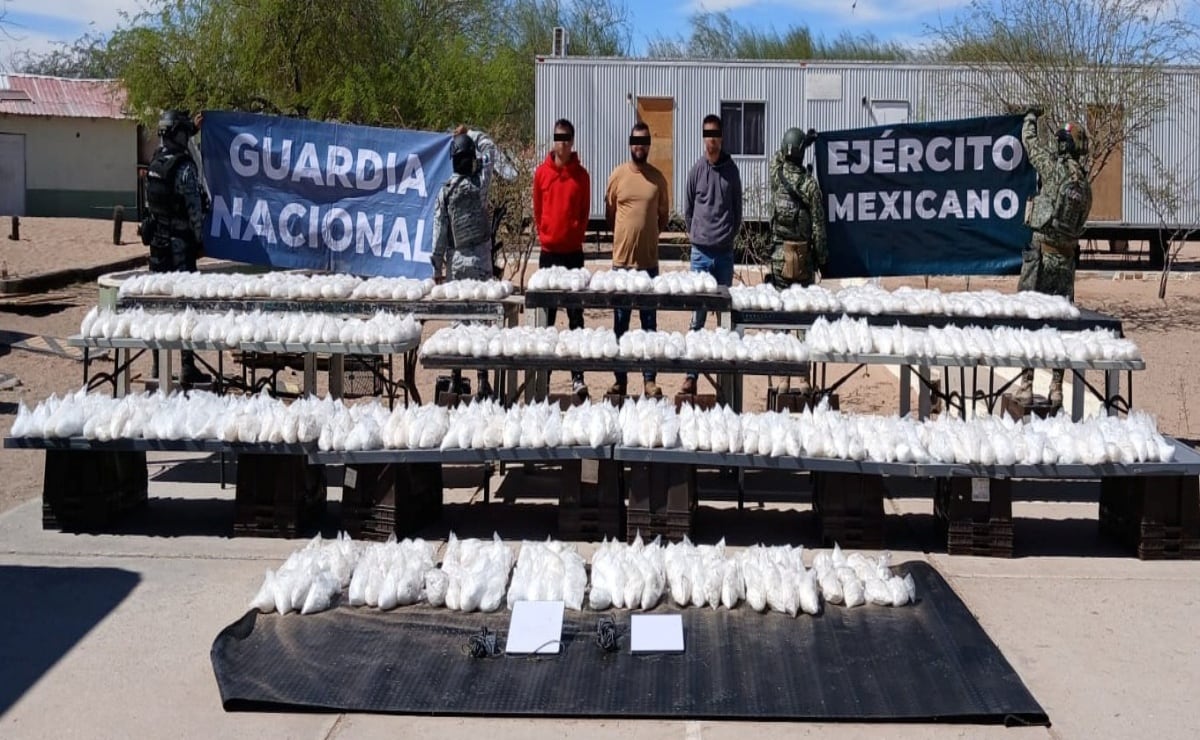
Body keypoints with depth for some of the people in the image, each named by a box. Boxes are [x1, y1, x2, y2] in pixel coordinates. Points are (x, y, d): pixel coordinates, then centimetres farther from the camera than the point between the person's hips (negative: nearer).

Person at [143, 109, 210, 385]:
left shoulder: (154, 163, 8)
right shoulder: (185, 166, -15)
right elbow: (194, 207, -14)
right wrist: (199, 239, -9)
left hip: (156, 238, 7)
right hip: (180, 241, -7)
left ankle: (158, 365, 18)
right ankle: (187, 367, -4)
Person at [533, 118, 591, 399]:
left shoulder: (582, 175, 2)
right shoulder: (541, 173, 3)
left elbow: (584, 213, 8)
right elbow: (537, 210, 10)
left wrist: (574, 236, 3)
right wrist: (543, 235, 4)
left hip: (573, 251, -1)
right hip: (548, 251, 1)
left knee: (576, 316, -2)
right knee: (546, 315, 6)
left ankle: (578, 377, -3)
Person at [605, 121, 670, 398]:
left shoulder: (658, 178, 3)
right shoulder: (617, 175, 0)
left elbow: (663, 215, 12)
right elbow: (609, 213, 8)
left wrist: (647, 237, 6)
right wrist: (626, 238, 7)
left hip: (649, 261, 1)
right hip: (622, 260, 0)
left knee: (649, 323, 5)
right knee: (620, 323, 6)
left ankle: (649, 379, 11)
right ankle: (620, 378, 13)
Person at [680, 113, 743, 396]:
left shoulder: (731, 170, 3)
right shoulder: (697, 170, 0)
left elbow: (738, 208, 10)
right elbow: (688, 209, 9)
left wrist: (731, 234, 8)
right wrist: (695, 234, 8)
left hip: (725, 251, 1)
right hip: (701, 251, -1)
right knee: (698, 315, 1)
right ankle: (691, 374, 5)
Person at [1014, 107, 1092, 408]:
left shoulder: (1056, 168, -6)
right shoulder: (1086, 185, 10)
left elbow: (1030, 141, 8)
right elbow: (1078, 225, 16)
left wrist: (1031, 117, 25)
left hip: (1041, 252, -5)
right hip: (1067, 257, 5)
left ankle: (1026, 385, -4)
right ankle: (1056, 387, 8)